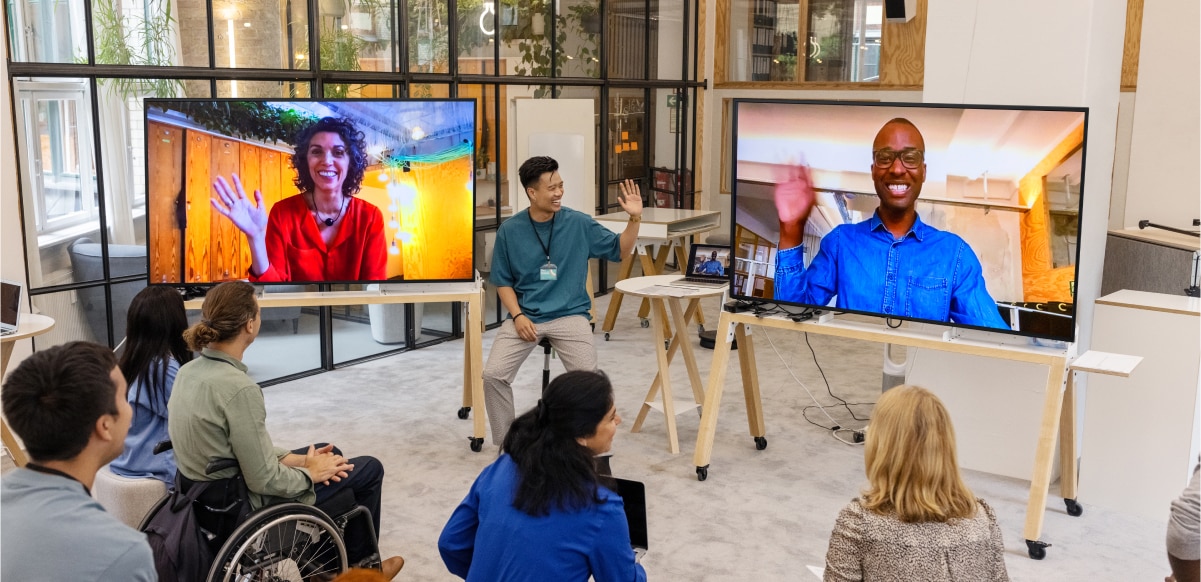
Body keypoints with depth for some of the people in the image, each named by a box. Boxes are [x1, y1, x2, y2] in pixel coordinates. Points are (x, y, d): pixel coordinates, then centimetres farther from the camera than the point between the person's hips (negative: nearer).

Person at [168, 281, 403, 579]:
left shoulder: (189, 371, -3)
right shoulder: (239, 388, -30)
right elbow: (264, 481, -25)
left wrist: (292, 458, 5)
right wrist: (310, 473, -7)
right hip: (244, 506, -8)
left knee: (330, 452, 27)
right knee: (369, 468, 9)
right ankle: (359, 564, 32)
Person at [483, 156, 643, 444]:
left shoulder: (579, 223, -3)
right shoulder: (509, 230, -1)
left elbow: (619, 251, 4)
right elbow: (503, 281, 7)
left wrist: (634, 218, -12)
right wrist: (517, 316, -8)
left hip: (570, 314, -1)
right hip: (525, 316, 1)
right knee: (493, 375, -15)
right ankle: (505, 444, 6)